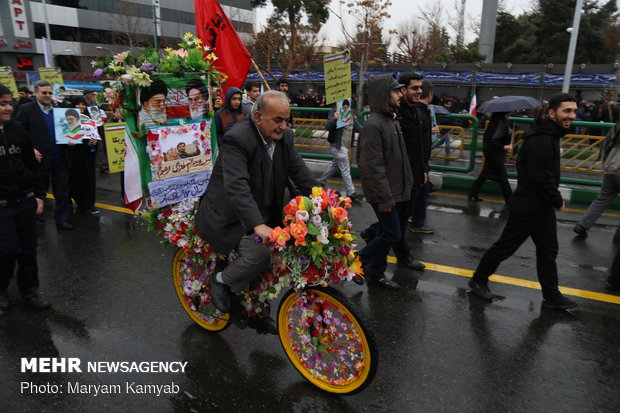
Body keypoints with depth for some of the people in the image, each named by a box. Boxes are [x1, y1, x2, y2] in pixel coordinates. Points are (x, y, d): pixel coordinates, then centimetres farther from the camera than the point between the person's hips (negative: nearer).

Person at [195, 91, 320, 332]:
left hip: (263, 215, 8)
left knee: (270, 263, 8)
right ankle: (222, 280, 4)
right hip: (229, 217, -7)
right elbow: (237, 186, -36)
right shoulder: (237, 139, -25)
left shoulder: (284, 137, -1)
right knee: (258, 255, -27)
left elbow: (299, 170, -1)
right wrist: (258, 225, -47)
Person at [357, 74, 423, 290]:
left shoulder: (392, 119, 8)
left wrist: (407, 182, 17)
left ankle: (403, 257, 46)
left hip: (399, 189, 9)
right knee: (391, 234, -3)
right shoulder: (373, 125, -23)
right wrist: (384, 199, -23)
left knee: (399, 225, 24)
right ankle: (358, 262, 13)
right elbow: (373, 167, -25)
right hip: (385, 193, -9)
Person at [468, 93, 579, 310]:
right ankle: (478, 280, 20)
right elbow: (542, 178, -24)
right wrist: (557, 201, -11)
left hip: (543, 206, 10)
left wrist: (554, 200, 7)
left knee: (548, 251, 15)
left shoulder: (550, 134, 10)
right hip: (528, 206, -10)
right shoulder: (540, 140, -22)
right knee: (505, 246, 3)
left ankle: (552, 296, 27)